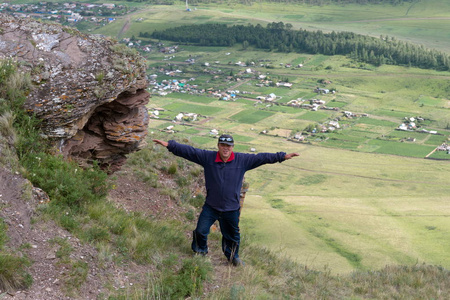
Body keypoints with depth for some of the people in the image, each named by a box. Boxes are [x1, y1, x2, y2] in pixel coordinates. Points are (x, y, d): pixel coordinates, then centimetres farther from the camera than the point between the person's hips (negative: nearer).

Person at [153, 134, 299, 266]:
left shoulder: (242, 160, -7)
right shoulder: (207, 157, -8)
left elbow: (261, 157, -6)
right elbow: (188, 151, -10)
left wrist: (282, 156, -9)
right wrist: (169, 145, -18)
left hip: (231, 208, 0)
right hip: (210, 206, 0)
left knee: (232, 236, 15)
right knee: (201, 231, 3)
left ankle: (233, 256, 43)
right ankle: (200, 252, 34)